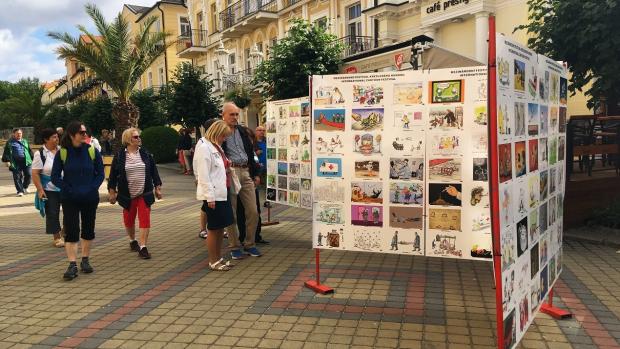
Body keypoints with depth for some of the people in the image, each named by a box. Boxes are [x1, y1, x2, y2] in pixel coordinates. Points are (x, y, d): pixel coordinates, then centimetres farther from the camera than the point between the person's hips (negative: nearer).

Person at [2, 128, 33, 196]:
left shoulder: (25, 141, 17)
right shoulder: (10, 142, 5)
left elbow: (30, 151, 22)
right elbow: (6, 152, 1)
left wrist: (32, 159, 18)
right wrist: (7, 160, -8)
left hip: (26, 162, 3)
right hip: (16, 163, -2)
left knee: (28, 174, -3)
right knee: (17, 177, -1)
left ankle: (25, 187, 21)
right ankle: (20, 191, 8)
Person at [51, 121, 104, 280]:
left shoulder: (92, 151, -2)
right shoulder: (62, 153, -5)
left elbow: (100, 173, 3)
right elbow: (55, 177, -1)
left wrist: (92, 188, -10)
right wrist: (68, 190, -11)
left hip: (90, 198, 2)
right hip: (69, 199, -1)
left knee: (88, 230, 11)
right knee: (71, 231, -4)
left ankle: (85, 260, 25)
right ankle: (72, 266, -1)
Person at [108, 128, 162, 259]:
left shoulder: (145, 154, 1)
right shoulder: (119, 156, -4)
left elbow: (154, 171, 6)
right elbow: (113, 175, 0)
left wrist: (158, 188, 5)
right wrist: (112, 192, -1)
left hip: (145, 194, 1)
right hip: (127, 194, 0)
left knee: (145, 219, -6)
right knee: (129, 219, 13)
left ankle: (143, 247, -4)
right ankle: (132, 240, 37)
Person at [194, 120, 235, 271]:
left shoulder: (217, 147, 15)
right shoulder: (204, 148, -12)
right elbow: (204, 175, -18)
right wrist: (210, 197, -20)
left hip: (222, 193, 9)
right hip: (213, 196, -9)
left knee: (221, 227, 14)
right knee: (214, 228, 2)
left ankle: (219, 258, 25)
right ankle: (213, 261, 14)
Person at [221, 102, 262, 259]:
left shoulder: (242, 131, 16)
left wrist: (255, 174, 17)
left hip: (246, 172, 5)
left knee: (253, 211, 5)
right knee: (231, 213, 3)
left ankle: (249, 244, 19)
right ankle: (234, 246, 16)